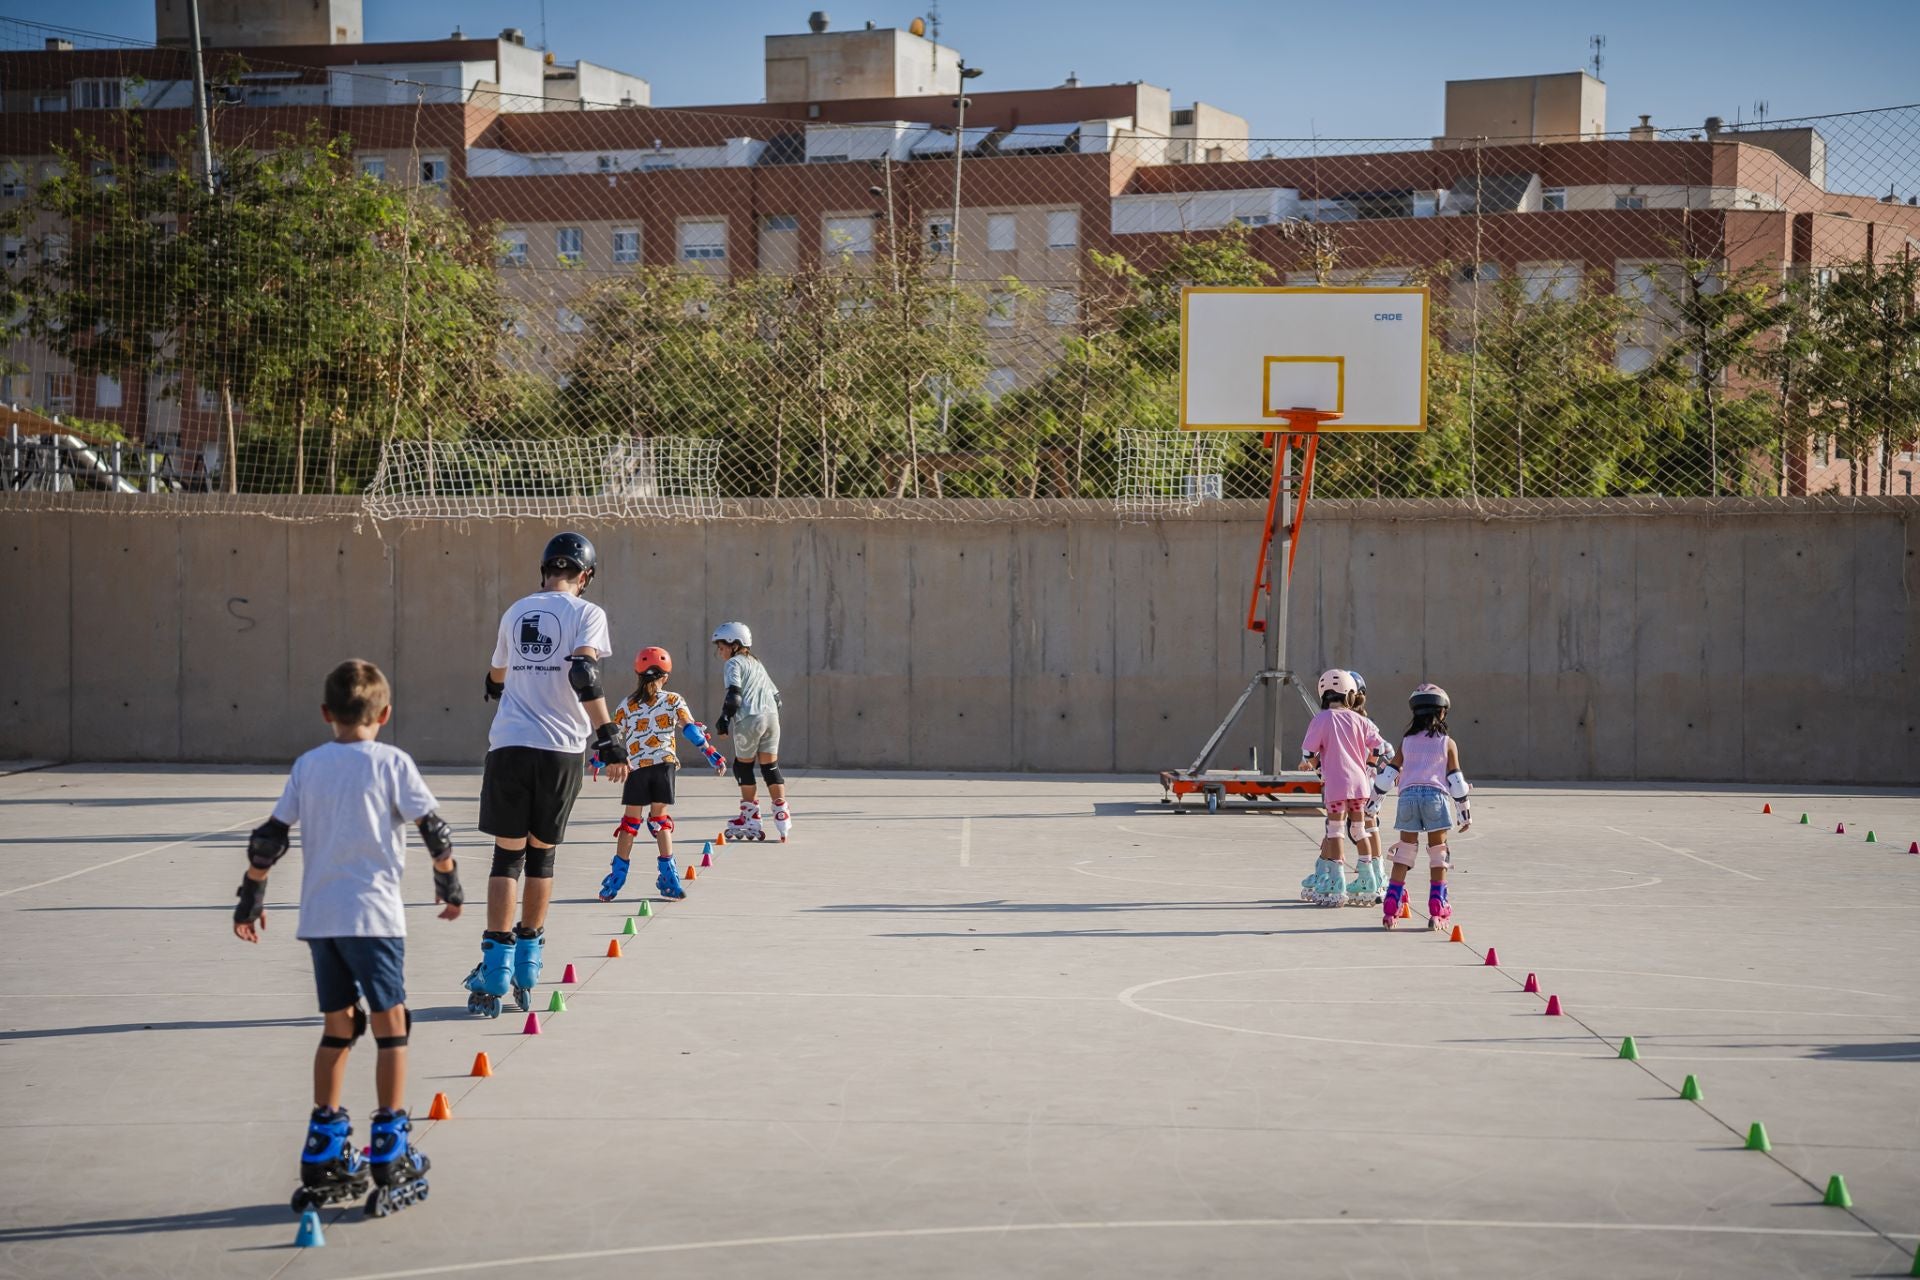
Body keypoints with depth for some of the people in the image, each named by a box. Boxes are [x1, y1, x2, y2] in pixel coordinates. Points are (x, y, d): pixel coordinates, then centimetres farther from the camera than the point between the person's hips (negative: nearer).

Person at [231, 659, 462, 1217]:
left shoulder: (307, 765, 8)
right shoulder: (391, 762, -3)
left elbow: (269, 838, 7)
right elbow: (433, 829, -3)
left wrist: (250, 898, 17)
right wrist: (449, 884, 12)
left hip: (318, 917, 5)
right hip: (374, 914, -5)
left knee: (338, 1026, 14)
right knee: (390, 1025, 1)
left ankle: (325, 1155, 16)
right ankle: (390, 1155, -2)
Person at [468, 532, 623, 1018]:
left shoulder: (515, 612, 14)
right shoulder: (586, 613, 0)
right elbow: (583, 675, -16)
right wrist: (608, 738, -17)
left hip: (508, 745, 2)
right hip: (561, 748, -2)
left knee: (507, 854, 3)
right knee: (542, 853, 12)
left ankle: (495, 975, -6)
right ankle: (525, 971, 17)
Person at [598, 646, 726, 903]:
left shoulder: (627, 706, 3)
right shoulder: (673, 701, 1)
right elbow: (690, 730, -7)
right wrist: (711, 754, -5)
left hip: (636, 766, 0)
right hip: (664, 764, 0)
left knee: (631, 819, 7)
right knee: (660, 816, 7)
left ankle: (619, 873, 9)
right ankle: (667, 873, 2)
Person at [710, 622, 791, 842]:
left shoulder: (734, 663, 2)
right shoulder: (757, 664, 26)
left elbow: (734, 695, -10)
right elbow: (775, 694, 27)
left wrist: (723, 722, -5)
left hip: (749, 719, -7)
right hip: (771, 716, 7)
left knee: (743, 766, 7)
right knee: (770, 766, 9)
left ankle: (751, 819, 12)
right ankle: (782, 817, 1)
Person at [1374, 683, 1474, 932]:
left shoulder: (1406, 742, 14)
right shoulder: (1447, 743, 7)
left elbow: (1387, 776, 11)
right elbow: (1456, 781, 3)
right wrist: (1466, 812, 10)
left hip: (1408, 795, 3)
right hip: (1436, 795, -3)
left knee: (1405, 852, 11)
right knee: (1438, 854, 5)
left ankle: (1390, 908, 7)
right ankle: (1437, 910, 2)